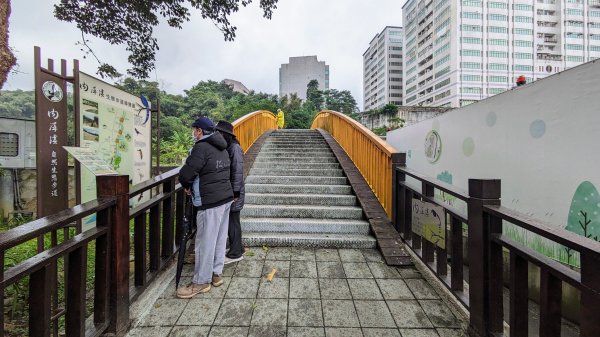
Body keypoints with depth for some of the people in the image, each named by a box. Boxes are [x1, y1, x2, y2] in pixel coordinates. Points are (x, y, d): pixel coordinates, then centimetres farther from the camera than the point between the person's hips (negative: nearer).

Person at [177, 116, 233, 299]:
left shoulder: (202, 147, -13)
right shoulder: (221, 148, 15)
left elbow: (186, 173, -14)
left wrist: (186, 185, 7)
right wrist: (192, 184, 17)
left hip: (211, 201, -9)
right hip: (226, 197, 9)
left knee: (205, 242, 3)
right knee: (220, 238, 16)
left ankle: (201, 282, 16)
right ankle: (216, 273, 29)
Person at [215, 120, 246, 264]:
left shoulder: (235, 148, -15)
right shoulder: (225, 148, 11)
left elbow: (238, 172, -18)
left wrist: (235, 192, -18)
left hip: (233, 193, -9)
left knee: (233, 222, 2)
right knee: (231, 221, 17)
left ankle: (235, 253, 18)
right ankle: (237, 249, 32)